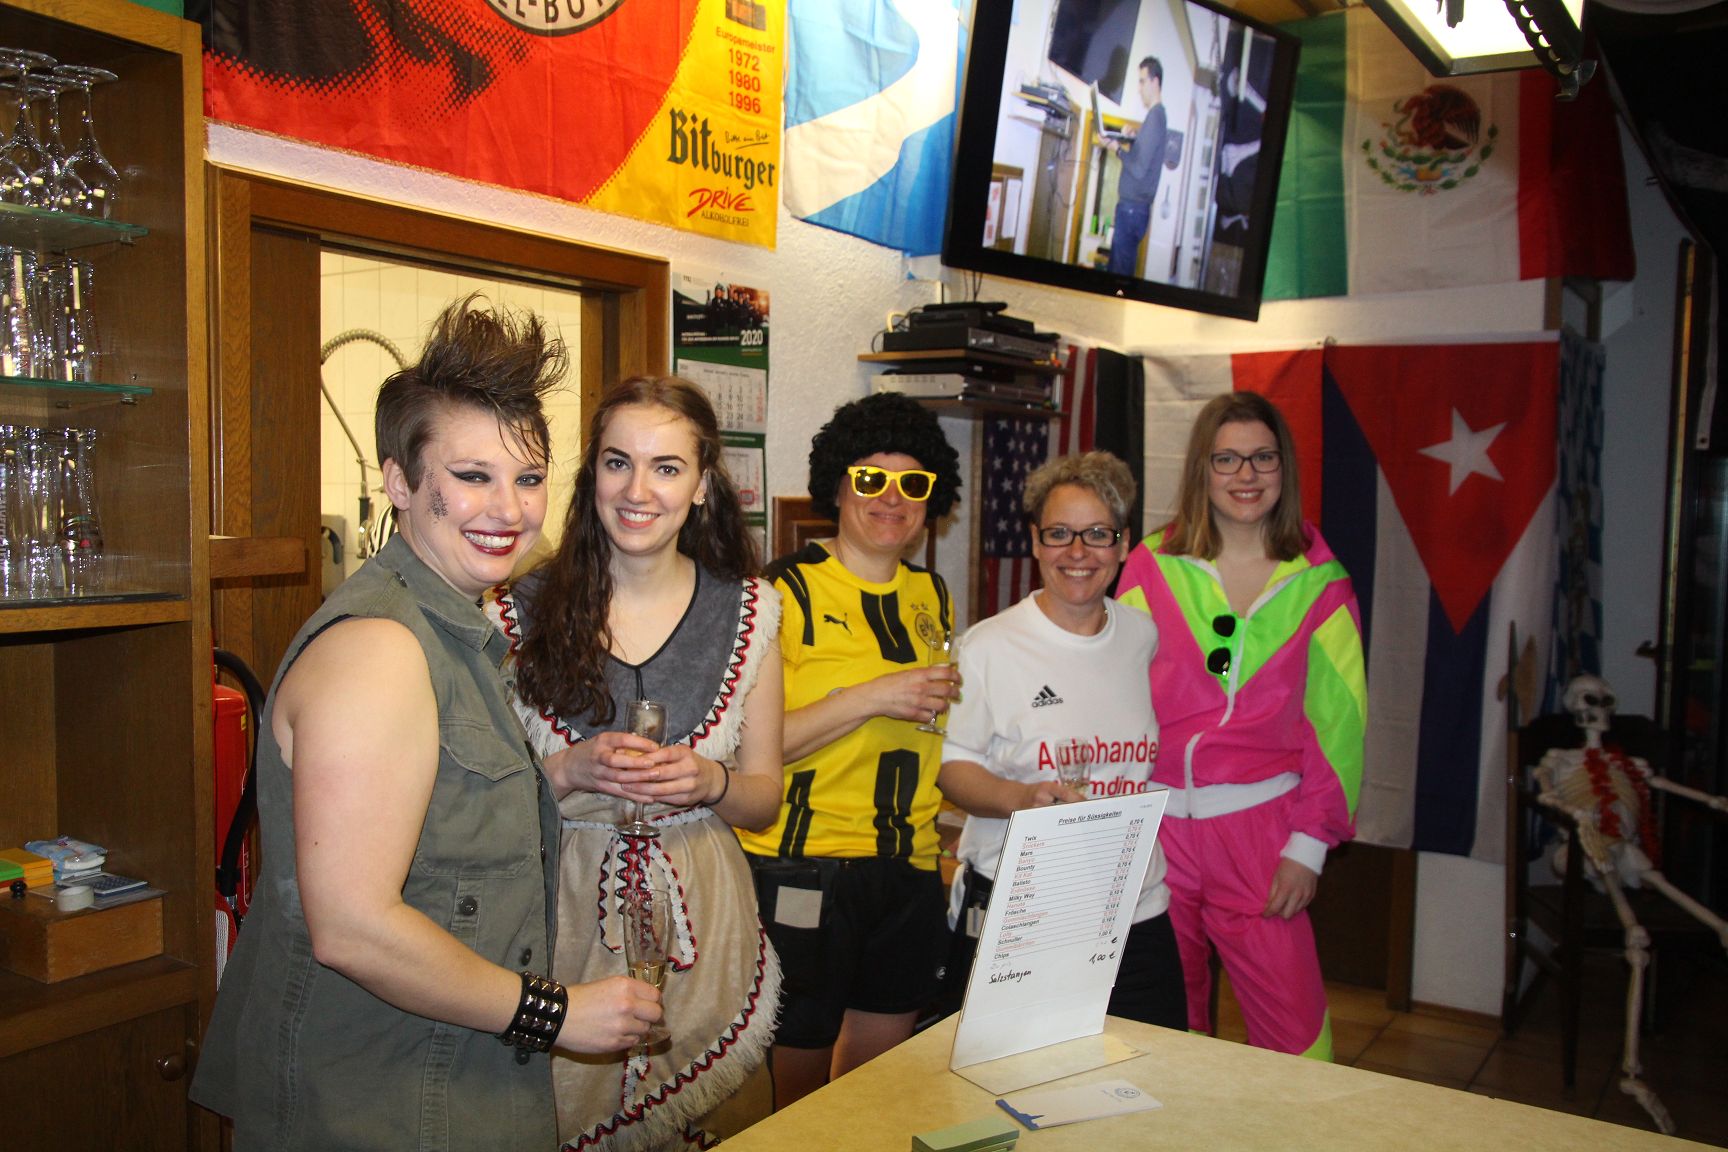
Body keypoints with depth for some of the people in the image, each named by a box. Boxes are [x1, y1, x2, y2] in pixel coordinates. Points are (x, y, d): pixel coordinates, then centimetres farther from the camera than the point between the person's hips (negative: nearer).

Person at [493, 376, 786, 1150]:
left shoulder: (749, 610, 0)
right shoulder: (523, 609, -6)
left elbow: (764, 798, 6)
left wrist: (709, 783, -14)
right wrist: (571, 771, -18)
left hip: (697, 928, 2)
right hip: (558, 919, -1)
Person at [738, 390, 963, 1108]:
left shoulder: (931, 595, 11)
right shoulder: (786, 592, -9)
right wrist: (871, 697, -20)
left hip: (909, 871, 6)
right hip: (802, 872, -6)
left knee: (877, 1071, 17)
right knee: (795, 1084, 7)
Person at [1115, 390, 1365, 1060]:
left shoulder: (1318, 581, 5)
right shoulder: (1153, 566, 4)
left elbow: (1337, 719, 3)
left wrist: (1309, 843, -4)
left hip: (1257, 824, -1)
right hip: (1155, 823, 1)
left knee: (1292, 1024, -3)